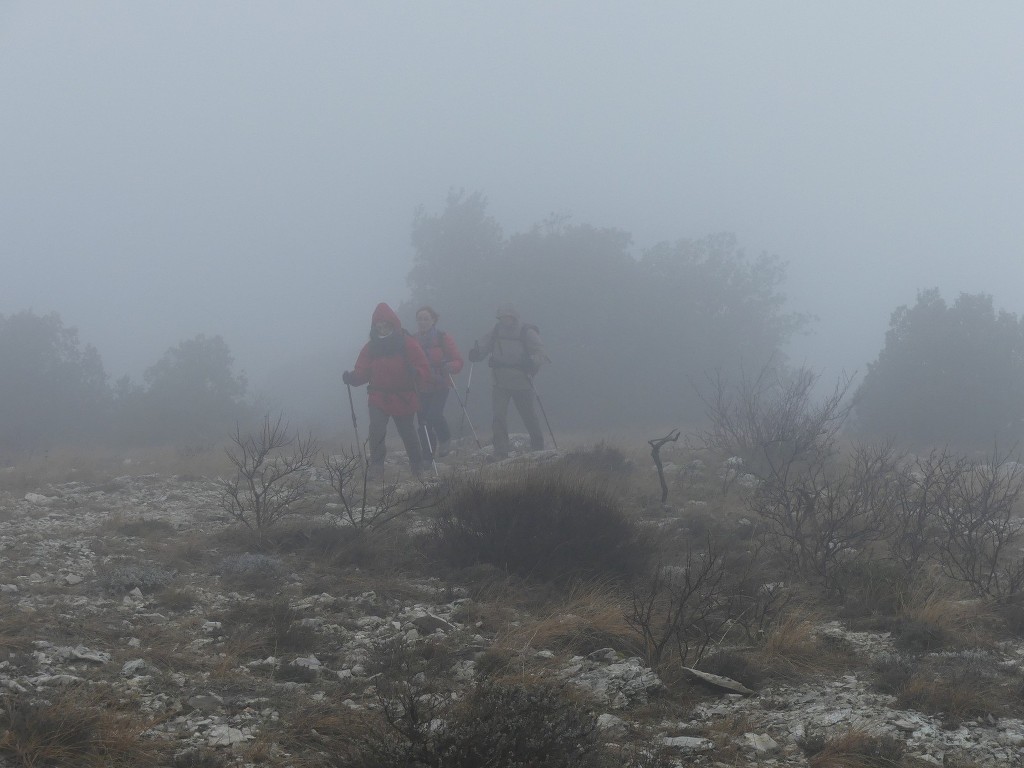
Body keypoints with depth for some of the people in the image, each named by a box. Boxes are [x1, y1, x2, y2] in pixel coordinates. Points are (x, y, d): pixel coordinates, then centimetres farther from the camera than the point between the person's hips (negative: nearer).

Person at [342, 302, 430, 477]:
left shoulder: (407, 344, -5)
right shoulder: (371, 347, 2)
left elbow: (424, 370, -8)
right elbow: (362, 372, 2)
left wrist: (415, 373, -30)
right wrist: (352, 377, -19)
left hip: (404, 399, -1)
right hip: (378, 398, 1)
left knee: (408, 433, 11)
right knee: (376, 430, -19)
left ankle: (417, 467, 30)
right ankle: (376, 465, -7)